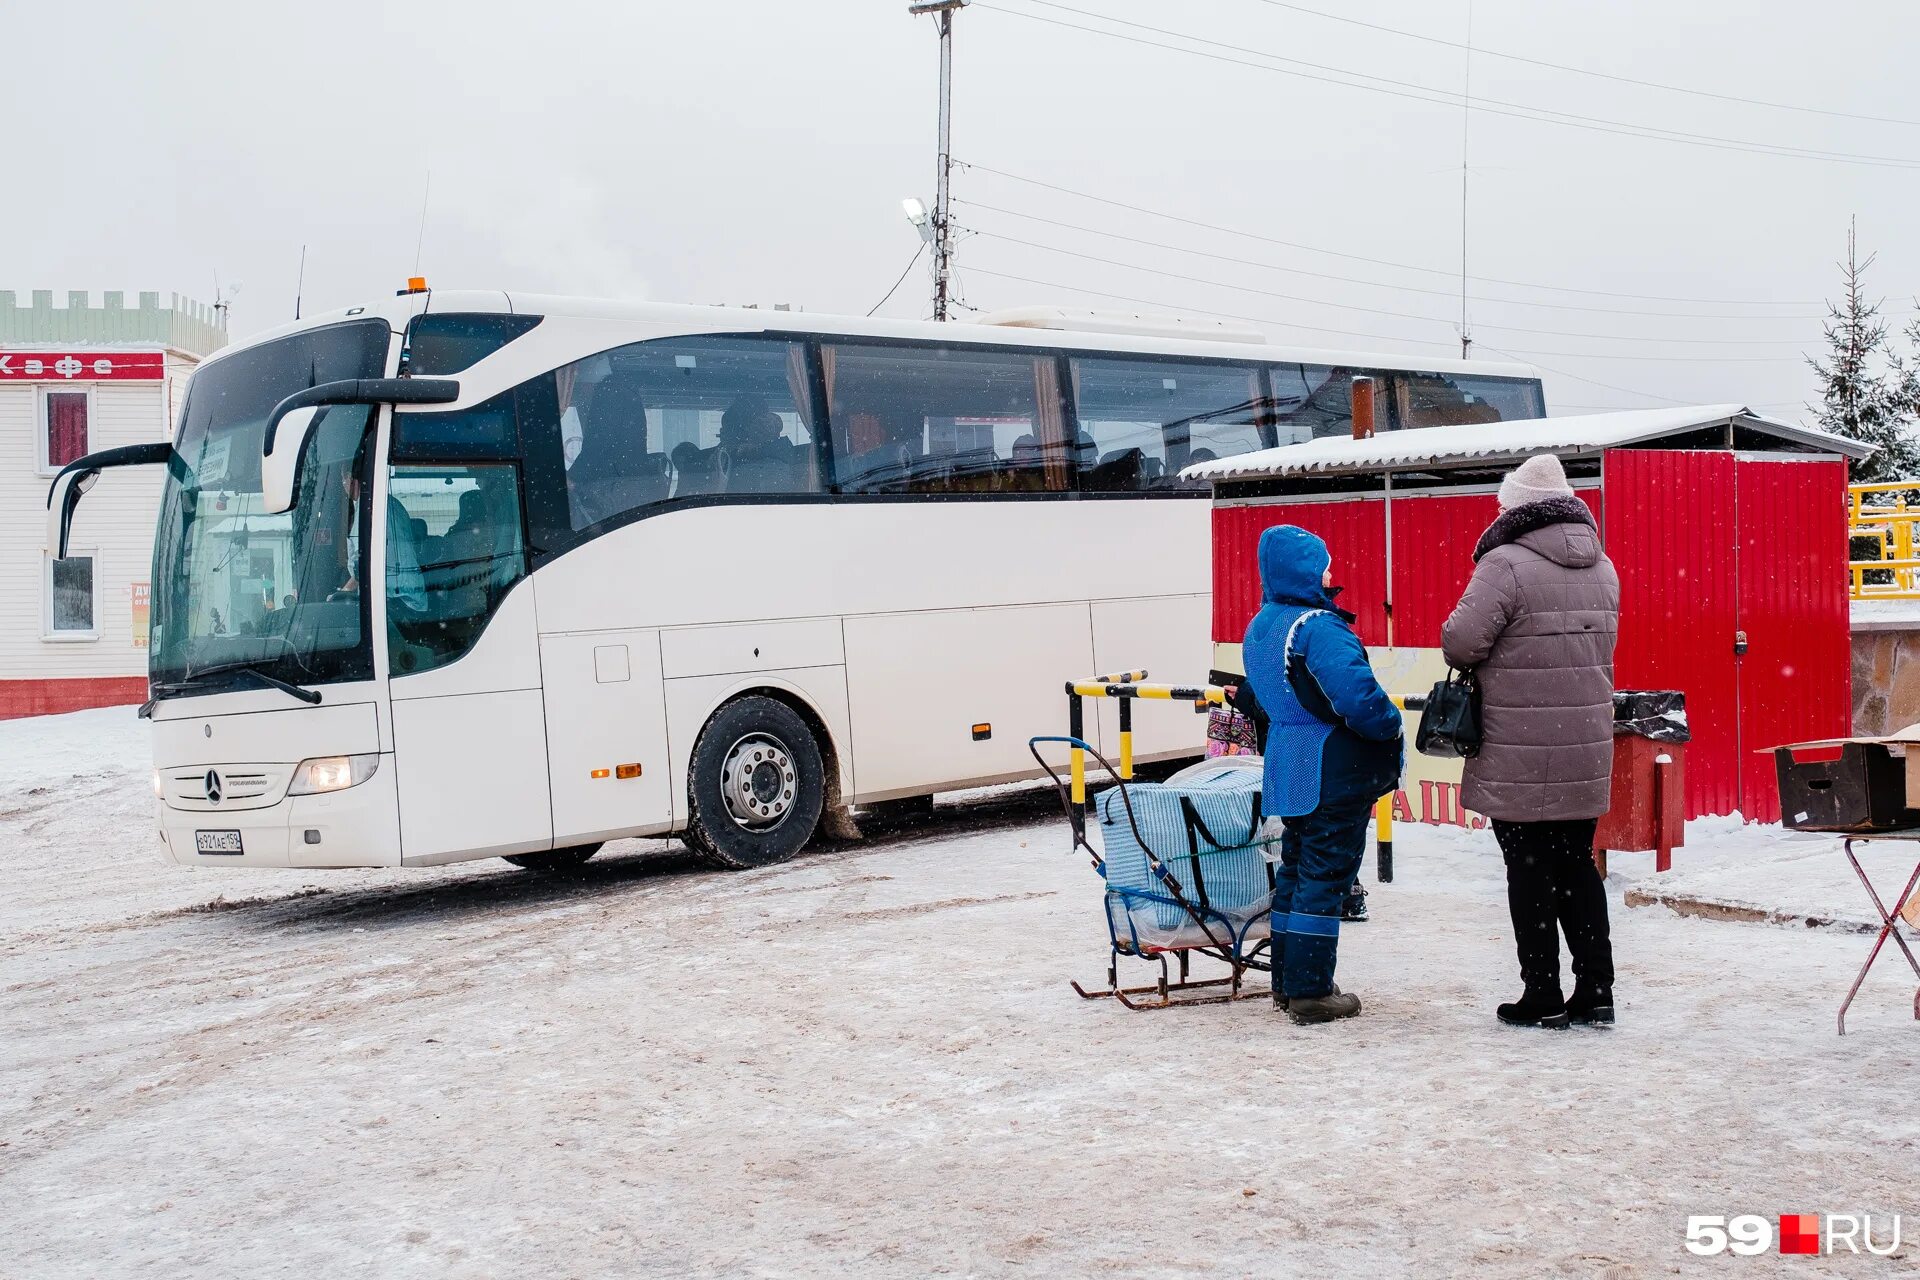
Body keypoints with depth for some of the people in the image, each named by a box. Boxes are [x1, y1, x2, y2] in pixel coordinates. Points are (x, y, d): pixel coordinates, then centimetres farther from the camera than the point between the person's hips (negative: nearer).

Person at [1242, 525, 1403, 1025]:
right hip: (1334, 772, -9)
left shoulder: (1259, 628, 10)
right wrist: (1390, 727, -11)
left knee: (1296, 868, 17)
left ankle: (1288, 982, 23)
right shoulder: (1318, 626, -21)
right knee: (1325, 875, -2)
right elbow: (1357, 693, -28)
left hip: (1287, 770, 9)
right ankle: (1311, 993, 2)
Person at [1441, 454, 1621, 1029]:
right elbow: (1598, 647, 16)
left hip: (1520, 757, -6)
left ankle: (1542, 997, 8)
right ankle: (1595, 991, 17)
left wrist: (1476, 663, 3)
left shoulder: (1507, 565, -16)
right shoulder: (1602, 567, 10)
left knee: (1530, 872, 3)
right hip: (1587, 750, 7)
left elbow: (1460, 640, -18)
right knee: (1577, 865, 15)